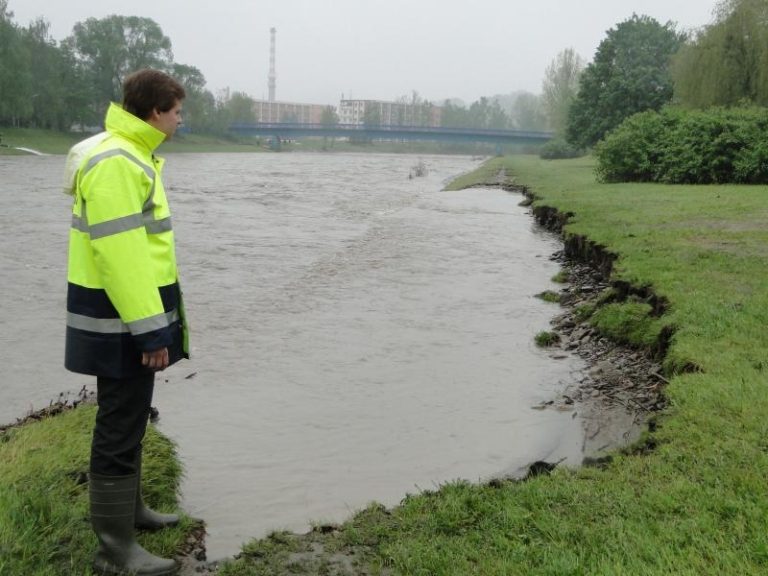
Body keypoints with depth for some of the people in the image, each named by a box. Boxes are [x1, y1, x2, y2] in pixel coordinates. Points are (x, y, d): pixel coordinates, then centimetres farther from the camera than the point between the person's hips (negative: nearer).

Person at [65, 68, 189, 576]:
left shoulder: (130, 155, 14)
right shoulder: (115, 163, -20)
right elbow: (120, 254, -26)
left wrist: (152, 320, 22)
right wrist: (150, 329, -24)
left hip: (129, 316, 11)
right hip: (122, 323, -11)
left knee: (129, 418, 21)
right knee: (120, 429, -3)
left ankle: (128, 509, 37)